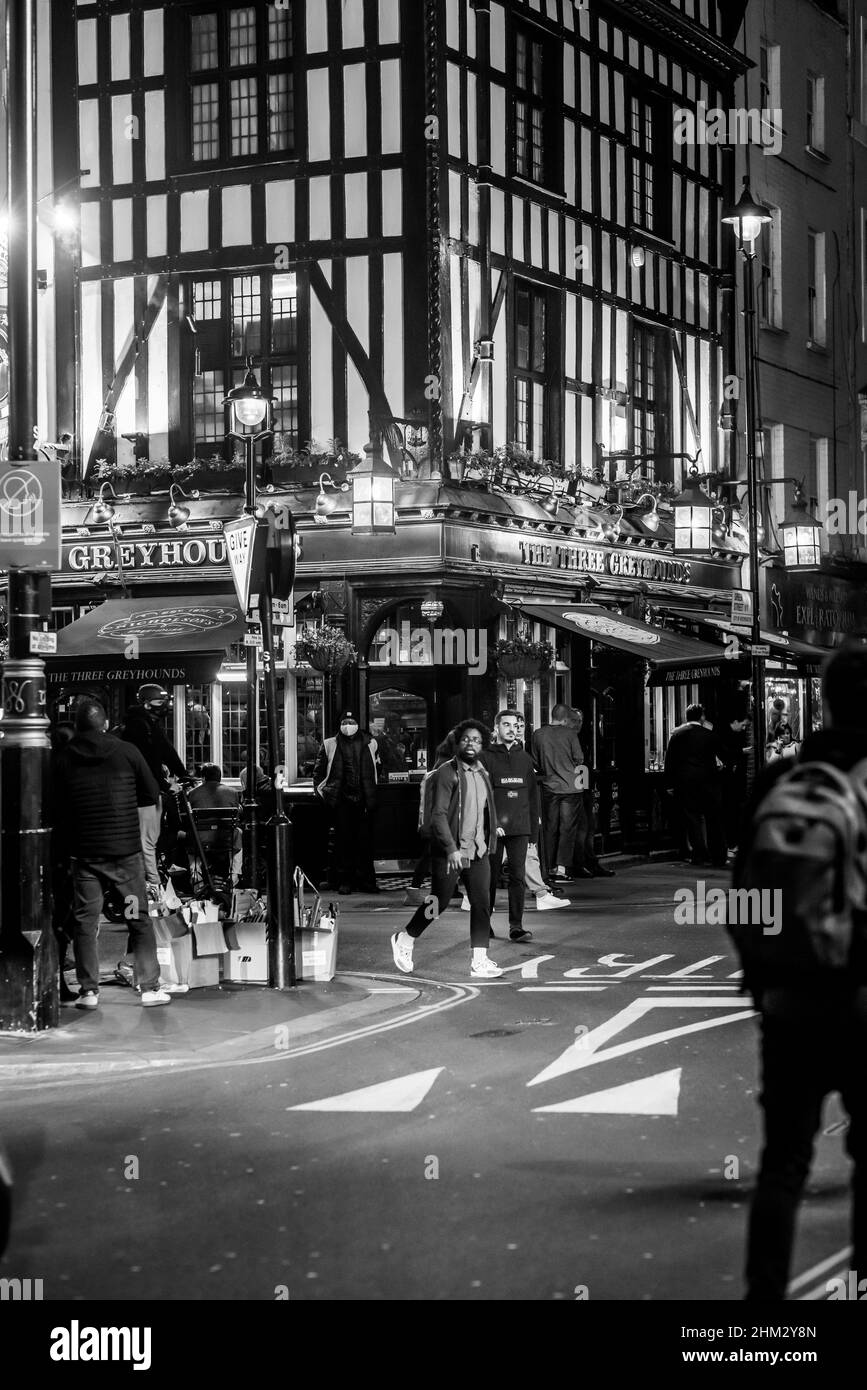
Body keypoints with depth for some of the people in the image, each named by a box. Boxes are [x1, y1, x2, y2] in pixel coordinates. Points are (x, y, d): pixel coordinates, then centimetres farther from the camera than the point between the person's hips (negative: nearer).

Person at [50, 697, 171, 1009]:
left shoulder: (63, 759, -1)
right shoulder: (126, 752, -3)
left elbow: (55, 810, 2)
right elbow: (152, 794, 5)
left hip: (83, 852, 1)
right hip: (126, 851, 0)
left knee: (85, 922, 7)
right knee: (139, 919, 7)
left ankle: (88, 991, 5)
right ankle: (150, 988, 7)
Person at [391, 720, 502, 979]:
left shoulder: (483, 775, 13)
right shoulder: (446, 773, -10)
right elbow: (438, 815, -16)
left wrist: (489, 843, 11)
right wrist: (451, 849, -23)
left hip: (478, 851, 6)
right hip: (449, 853, -6)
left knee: (482, 904, -1)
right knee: (438, 903, 2)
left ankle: (479, 961, 3)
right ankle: (405, 940, 24)